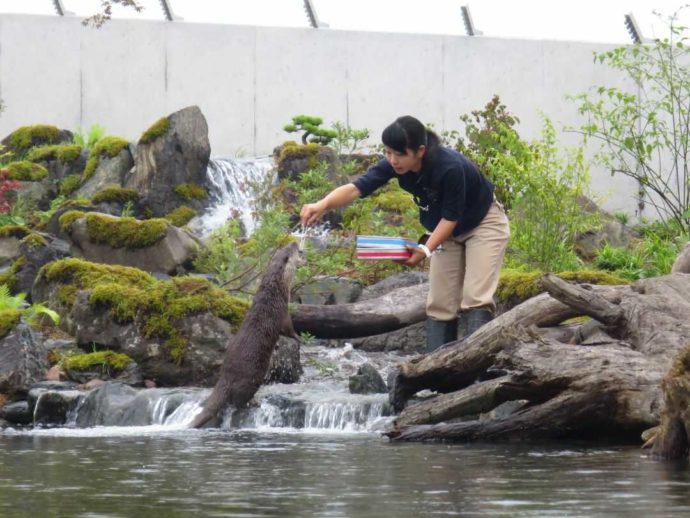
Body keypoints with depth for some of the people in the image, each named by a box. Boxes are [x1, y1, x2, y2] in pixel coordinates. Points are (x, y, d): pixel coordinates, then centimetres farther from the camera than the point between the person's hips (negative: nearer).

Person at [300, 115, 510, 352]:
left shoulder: (450, 168, -36)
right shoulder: (394, 164, -20)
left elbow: (451, 216, -26)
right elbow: (357, 187, -30)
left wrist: (426, 250, -36)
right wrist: (323, 205, -47)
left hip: (483, 223, -6)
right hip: (448, 230, 6)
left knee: (475, 299, -17)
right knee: (439, 303, 1)